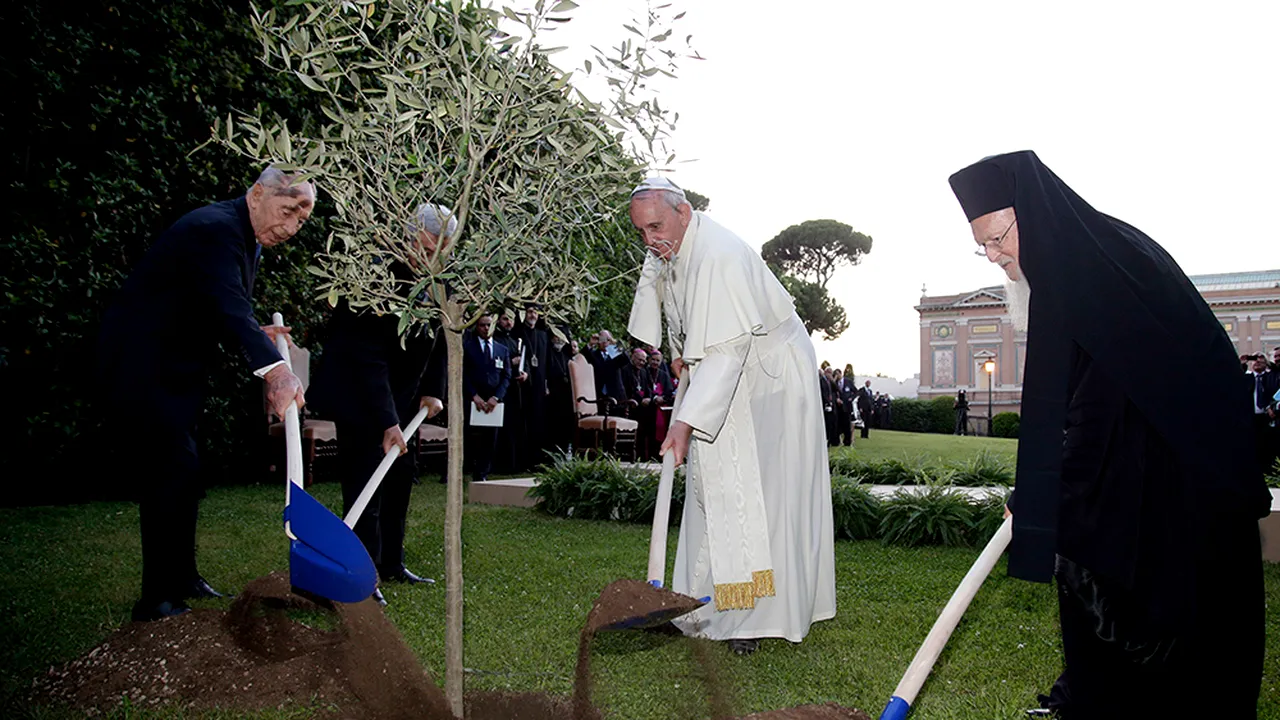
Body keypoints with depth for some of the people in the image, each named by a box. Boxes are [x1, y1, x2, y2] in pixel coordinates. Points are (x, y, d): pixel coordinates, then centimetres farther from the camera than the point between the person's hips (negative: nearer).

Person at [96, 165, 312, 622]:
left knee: (182, 475, 16)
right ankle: (158, 599, -2)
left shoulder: (249, 237, 8)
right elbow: (229, 307, -41)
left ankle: (181, 580, 29)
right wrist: (274, 369, -53)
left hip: (172, 371, 10)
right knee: (171, 472, -11)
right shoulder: (215, 228, -24)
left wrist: (255, 334, -1)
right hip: (138, 369, -10)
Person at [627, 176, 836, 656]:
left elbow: (727, 351, -35)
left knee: (759, 496, -11)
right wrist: (679, 353, 9)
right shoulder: (667, 254, 1)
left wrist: (686, 422, -40)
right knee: (712, 489, 6)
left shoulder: (720, 256, -28)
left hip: (772, 377, -9)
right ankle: (709, 606, 11)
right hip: (719, 378, 9)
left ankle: (759, 616, -5)